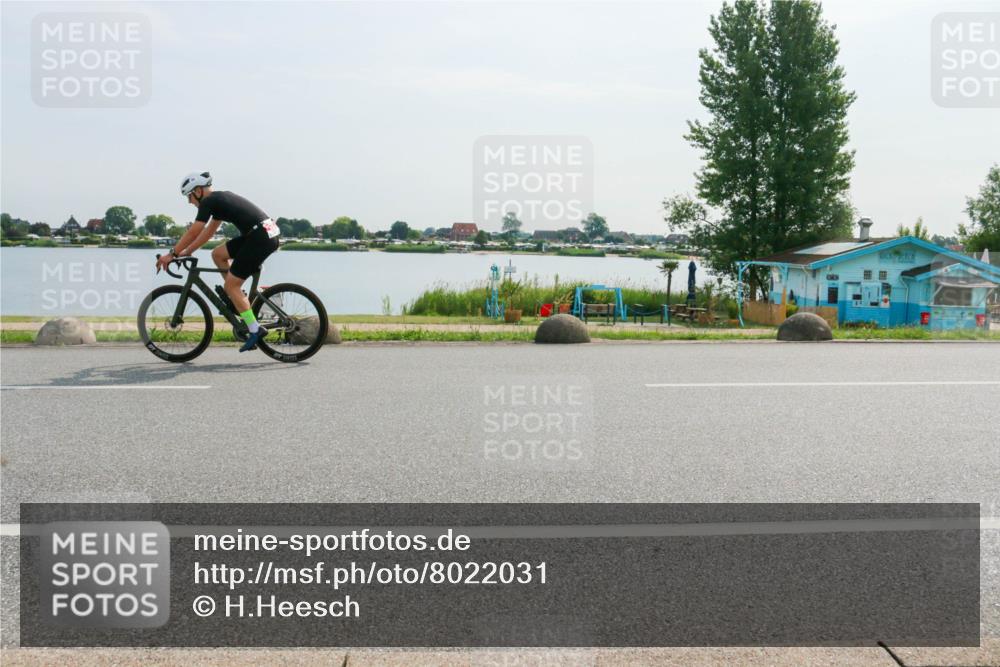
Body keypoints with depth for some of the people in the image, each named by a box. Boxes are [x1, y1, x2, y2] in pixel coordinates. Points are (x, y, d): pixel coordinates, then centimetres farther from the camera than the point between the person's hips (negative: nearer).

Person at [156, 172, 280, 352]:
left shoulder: (209, 202, -5)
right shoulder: (220, 198, 23)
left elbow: (193, 232, -6)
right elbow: (209, 231, 28)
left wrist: (172, 254, 2)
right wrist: (186, 252, 28)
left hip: (261, 238, -9)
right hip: (266, 233, 9)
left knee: (230, 286, -4)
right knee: (218, 254, 19)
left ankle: (255, 331, -5)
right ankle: (239, 298, 20)